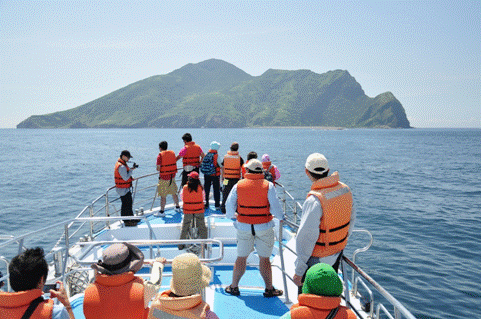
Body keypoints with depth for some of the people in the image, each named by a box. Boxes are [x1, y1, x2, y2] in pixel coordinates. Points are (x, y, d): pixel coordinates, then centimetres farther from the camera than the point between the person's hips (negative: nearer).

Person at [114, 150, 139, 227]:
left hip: (126, 188, 11)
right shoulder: (121, 166, -24)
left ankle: (131, 218, 31)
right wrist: (131, 169, -21)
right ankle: (127, 221, 7)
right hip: (123, 189, -11)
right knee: (126, 205, -2)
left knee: (129, 203, 19)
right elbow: (125, 178, -26)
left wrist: (131, 168, 6)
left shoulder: (121, 163, 11)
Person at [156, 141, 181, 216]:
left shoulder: (160, 155, -12)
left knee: (163, 196, -1)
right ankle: (177, 207, 31)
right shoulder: (172, 153, 4)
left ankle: (162, 211, 3)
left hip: (164, 178, -6)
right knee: (174, 193, 20)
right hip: (172, 176, 6)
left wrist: (158, 168, 7)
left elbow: (158, 168, -14)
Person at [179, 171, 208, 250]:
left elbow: (183, 199, 2)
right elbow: (202, 198, 2)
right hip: (199, 209, 0)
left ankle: (181, 245, 18)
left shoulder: (185, 187, -8)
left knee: (185, 227, 13)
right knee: (202, 227, 12)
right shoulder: (200, 187, -9)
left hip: (187, 210, 1)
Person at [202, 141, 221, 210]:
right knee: (216, 190, 5)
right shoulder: (216, 156, -13)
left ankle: (206, 204, 20)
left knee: (206, 190, 13)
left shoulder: (206, 155, -1)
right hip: (215, 175, -4)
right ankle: (217, 205, 7)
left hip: (206, 175, 4)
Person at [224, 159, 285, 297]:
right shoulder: (268, 186, -8)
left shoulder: (238, 185, -3)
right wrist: (280, 216, 11)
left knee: (241, 258, 14)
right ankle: (269, 289, 19)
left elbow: (229, 206, -1)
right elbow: (275, 207, -10)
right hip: (264, 228, -1)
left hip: (244, 227, 2)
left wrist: (232, 215, 20)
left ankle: (234, 287, 23)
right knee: (264, 259, 9)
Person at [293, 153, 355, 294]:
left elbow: (307, 238, -26)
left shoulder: (314, 200, -28)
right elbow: (351, 219, 8)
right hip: (337, 253, 7)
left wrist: (299, 271, -19)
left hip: (316, 260, -7)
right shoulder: (345, 189, -6)